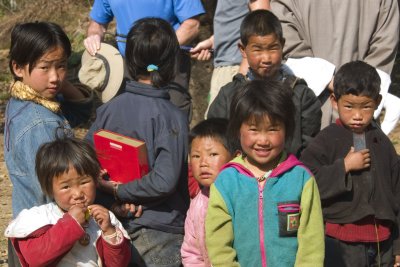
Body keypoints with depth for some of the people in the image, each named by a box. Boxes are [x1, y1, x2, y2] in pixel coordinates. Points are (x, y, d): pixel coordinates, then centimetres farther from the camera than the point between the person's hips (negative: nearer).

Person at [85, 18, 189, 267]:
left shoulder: (110, 109, -3)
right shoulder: (172, 117, -17)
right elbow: (164, 181, -25)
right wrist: (120, 191, -14)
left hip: (120, 226, 5)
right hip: (162, 234, -5)